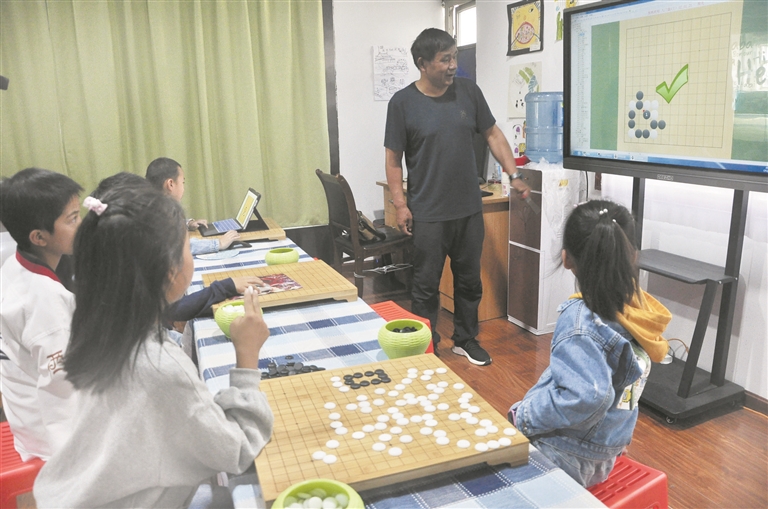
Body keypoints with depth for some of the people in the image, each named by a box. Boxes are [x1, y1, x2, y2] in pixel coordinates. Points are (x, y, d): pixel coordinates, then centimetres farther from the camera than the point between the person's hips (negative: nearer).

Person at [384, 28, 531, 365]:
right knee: (426, 285, 5)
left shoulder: (468, 91, 3)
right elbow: (393, 158, -3)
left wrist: (514, 175, 2)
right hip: (428, 214, -4)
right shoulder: (403, 103, -6)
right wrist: (400, 205, -9)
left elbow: (492, 134, 10)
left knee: (469, 280, 15)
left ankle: (465, 340, 33)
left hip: (469, 209, 4)